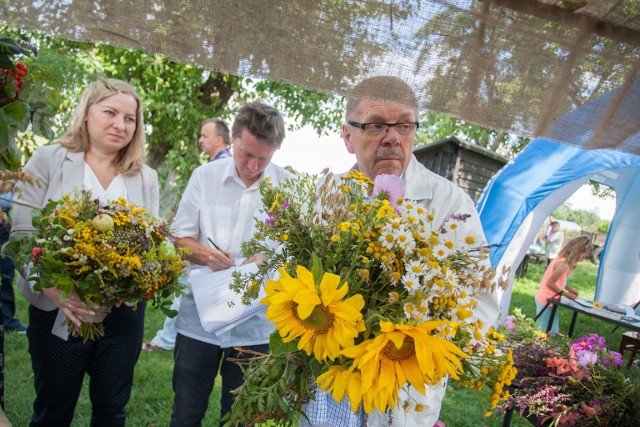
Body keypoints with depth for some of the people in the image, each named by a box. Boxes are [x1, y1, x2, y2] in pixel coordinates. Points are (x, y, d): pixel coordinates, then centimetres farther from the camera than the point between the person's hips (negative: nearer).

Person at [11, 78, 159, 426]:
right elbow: (23, 235, -8)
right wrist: (53, 289, -23)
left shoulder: (146, 177, 6)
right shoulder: (47, 161, -2)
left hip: (123, 313, 3)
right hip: (58, 311, -2)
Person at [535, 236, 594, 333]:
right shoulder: (563, 264, -23)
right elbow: (550, 283, -20)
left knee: (553, 330, 12)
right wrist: (567, 294, -10)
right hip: (546, 301, -10)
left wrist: (569, 289, 7)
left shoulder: (562, 259, 6)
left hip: (546, 299, 10)